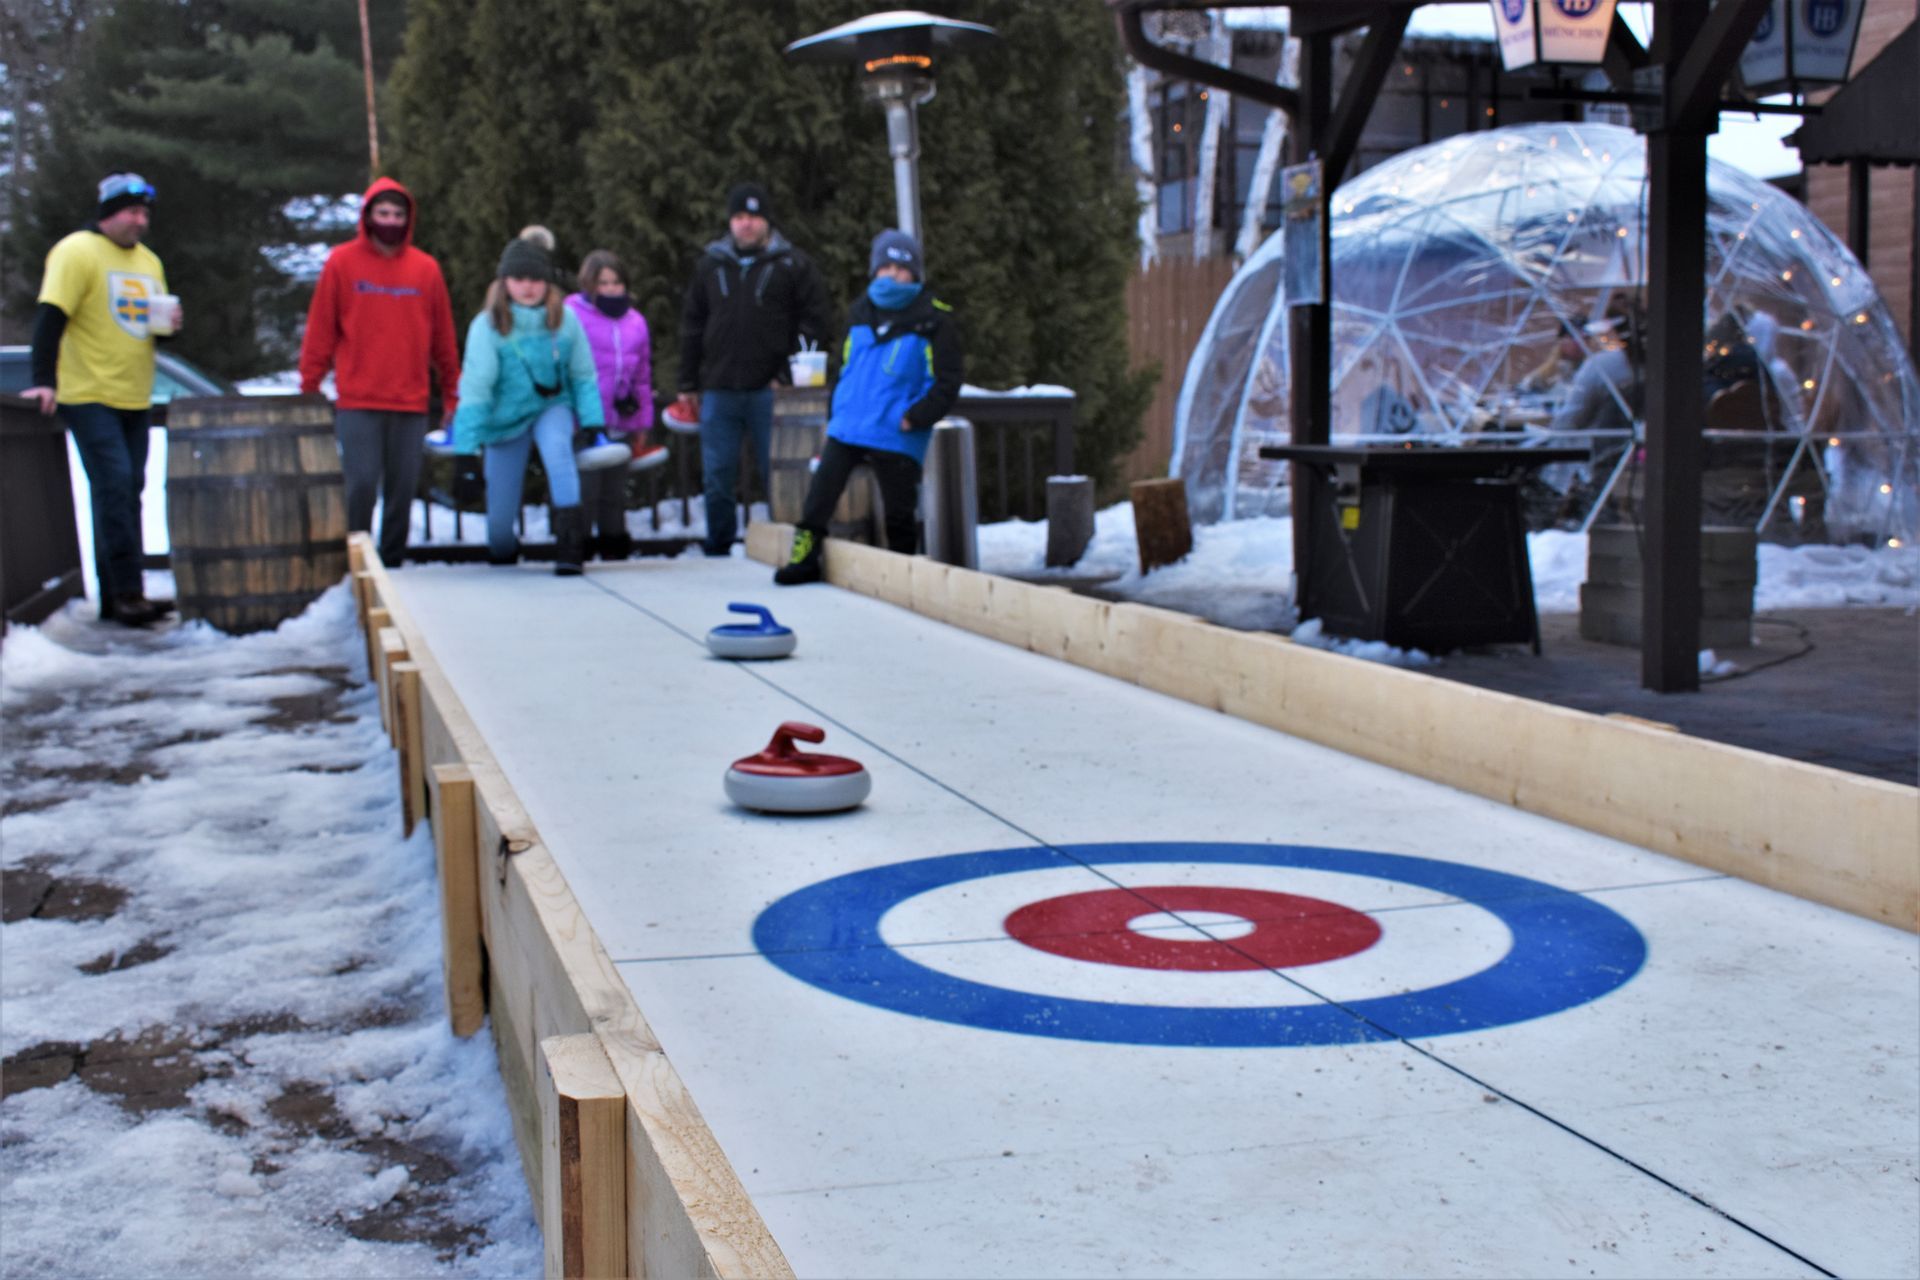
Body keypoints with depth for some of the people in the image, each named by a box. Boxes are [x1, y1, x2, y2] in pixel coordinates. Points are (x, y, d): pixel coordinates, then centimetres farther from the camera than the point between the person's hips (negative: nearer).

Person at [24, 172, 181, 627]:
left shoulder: (149, 262, 16)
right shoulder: (76, 252, -7)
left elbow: (156, 320, 25)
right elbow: (50, 317, -15)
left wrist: (171, 322, 0)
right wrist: (44, 380, -24)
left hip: (135, 399, 8)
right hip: (89, 396, -8)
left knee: (125, 492, 8)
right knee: (114, 485, -16)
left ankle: (114, 598, 12)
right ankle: (127, 593, -18)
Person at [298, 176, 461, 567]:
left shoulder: (425, 268, 8)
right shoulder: (342, 262, 2)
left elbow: (443, 337, 12)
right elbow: (320, 330, 3)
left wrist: (451, 393, 11)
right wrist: (309, 388, 0)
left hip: (411, 403, 3)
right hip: (357, 402, -2)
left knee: (403, 488, 5)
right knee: (361, 484, -8)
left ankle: (392, 562, 15)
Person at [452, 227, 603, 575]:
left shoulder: (565, 320, -10)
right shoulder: (487, 325, -17)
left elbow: (584, 377, 1)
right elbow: (474, 389, -18)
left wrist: (592, 424, -7)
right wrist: (466, 450, -21)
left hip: (552, 407, 0)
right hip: (506, 418, 0)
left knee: (556, 446, -36)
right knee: (500, 517, 1)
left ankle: (570, 543, -33)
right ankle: (503, 553, 38)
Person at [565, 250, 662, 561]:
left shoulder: (635, 321, 13)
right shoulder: (572, 316, -3)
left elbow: (643, 375, 18)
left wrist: (644, 421, 17)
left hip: (623, 423, 5)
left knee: (615, 492, 12)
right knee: (586, 489, -6)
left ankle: (614, 547, 22)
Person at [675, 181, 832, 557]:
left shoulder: (794, 265, 4)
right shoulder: (710, 265, 14)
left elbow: (814, 323, 0)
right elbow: (692, 326, 17)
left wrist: (792, 376, -10)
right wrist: (688, 385, 12)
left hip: (771, 391, -3)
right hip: (718, 392, 3)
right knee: (717, 477, 5)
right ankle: (718, 550, 15)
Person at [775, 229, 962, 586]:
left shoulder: (934, 320, -5)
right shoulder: (860, 313, 11)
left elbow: (947, 382, -5)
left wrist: (914, 418, -14)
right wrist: (834, 411, 14)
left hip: (897, 436, -4)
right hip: (846, 429, 4)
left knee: (898, 513, 4)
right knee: (820, 493, 0)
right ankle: (804, 558, 10)